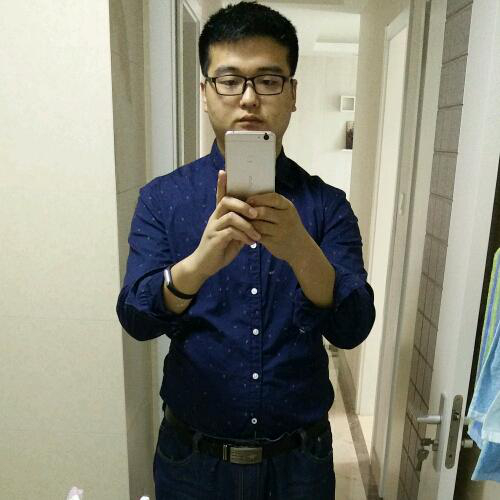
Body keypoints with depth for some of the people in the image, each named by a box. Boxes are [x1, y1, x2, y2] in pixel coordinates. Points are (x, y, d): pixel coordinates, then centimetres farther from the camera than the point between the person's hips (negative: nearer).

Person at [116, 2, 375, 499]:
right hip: (192, 458, 0)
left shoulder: (327, 204, -7)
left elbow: (353, 329, -16)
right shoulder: (161, 198, -7)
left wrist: (301, 251, -35)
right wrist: (202, 260, -37)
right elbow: (136, 318, -18)